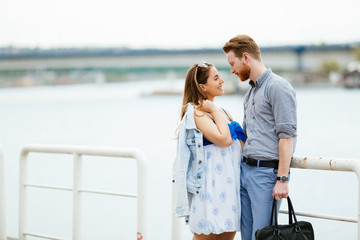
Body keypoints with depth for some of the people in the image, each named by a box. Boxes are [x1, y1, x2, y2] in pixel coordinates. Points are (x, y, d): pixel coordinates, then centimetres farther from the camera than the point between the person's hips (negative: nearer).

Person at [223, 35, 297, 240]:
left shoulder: (278, 87, -10)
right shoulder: (251, 92, 20)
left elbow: (286, 136, -16)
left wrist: (282, 179, -20)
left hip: (267, 172, -9)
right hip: (245, 170, 9)